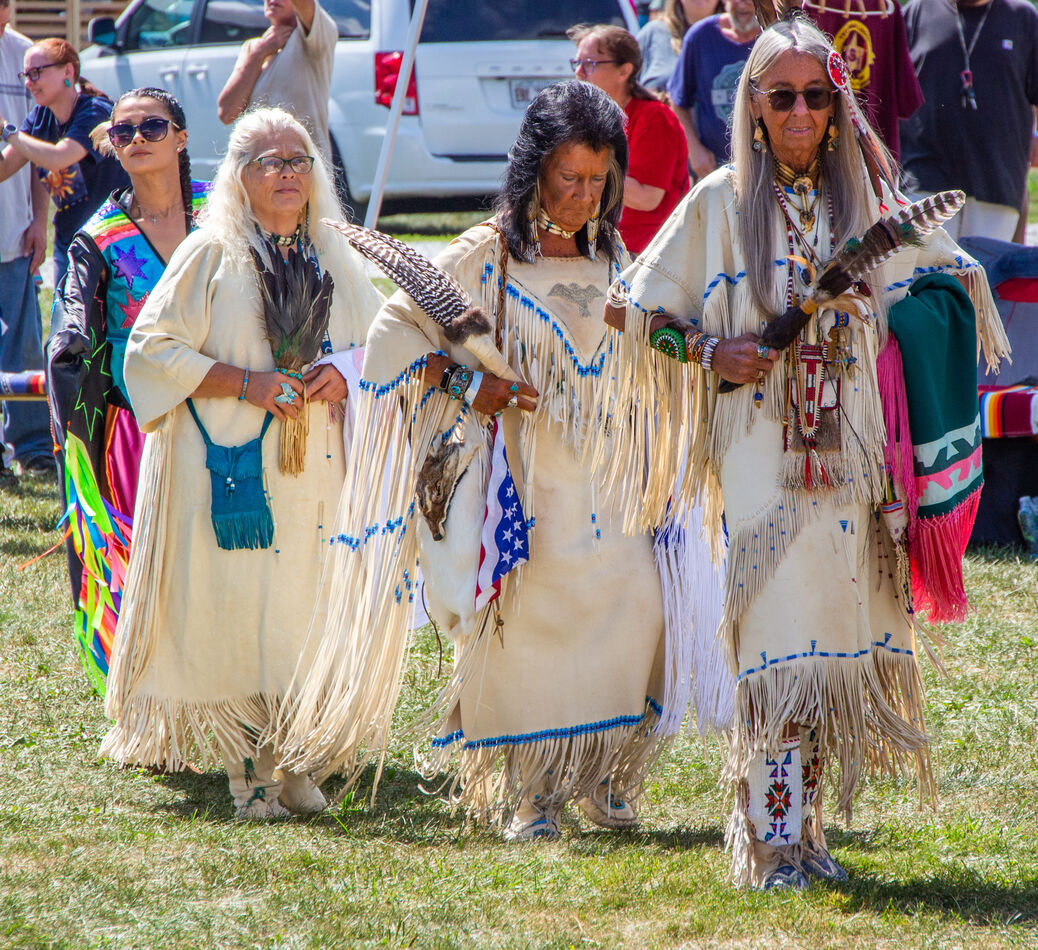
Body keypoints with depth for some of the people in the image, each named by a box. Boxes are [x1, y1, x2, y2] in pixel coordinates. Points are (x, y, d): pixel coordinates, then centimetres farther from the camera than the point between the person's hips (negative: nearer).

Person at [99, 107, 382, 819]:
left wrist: (343, 373, -5)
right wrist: (244, 382, -14)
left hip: (314, 467, 4)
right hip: (231, 464, -4)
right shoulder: (210, 255, 0)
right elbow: (151, 348, -4)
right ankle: (248, 767, -3)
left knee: (304, 613, 0)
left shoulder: (336, 259, 14)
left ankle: (293, 759, 5)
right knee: (236, 609, -8)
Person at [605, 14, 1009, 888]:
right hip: (760, 450, -3)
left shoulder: (867, 199, 9)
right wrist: (710, 352, -8)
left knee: (835, 646, 5)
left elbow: (949, 277, 22)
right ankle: (771, 842, -10)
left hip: (849, 456, 3)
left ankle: (804, 828, 16)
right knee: (778, 645, -11)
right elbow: (634, 308, 6)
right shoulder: (720, 204, 2)